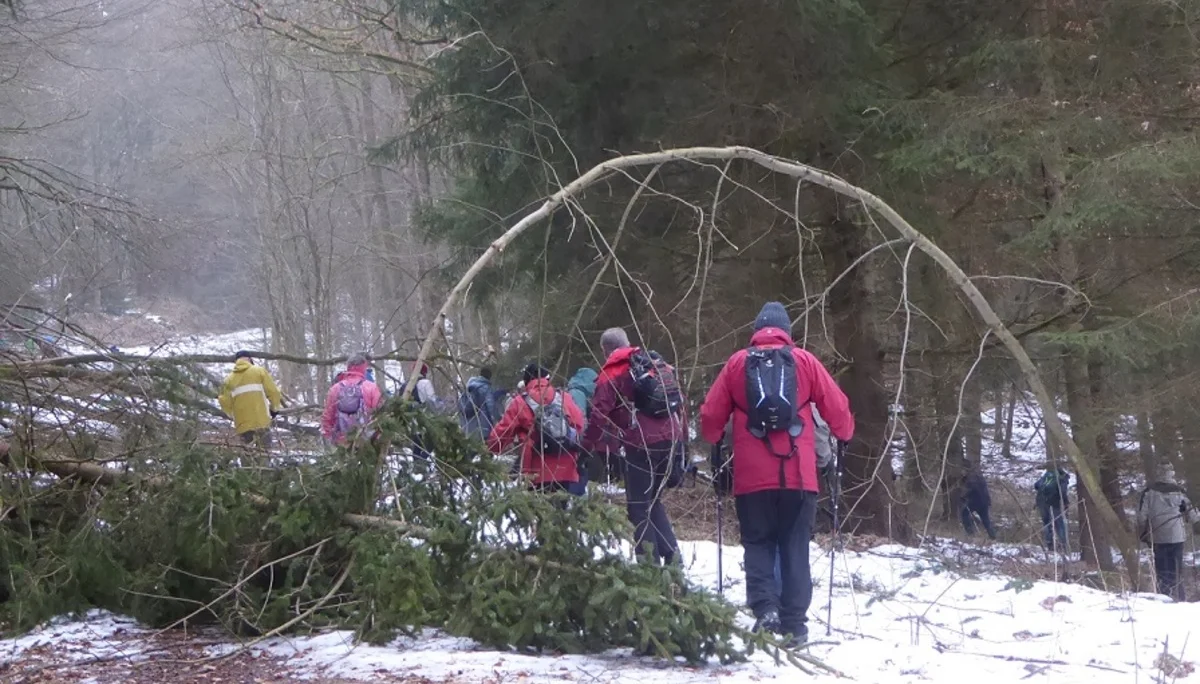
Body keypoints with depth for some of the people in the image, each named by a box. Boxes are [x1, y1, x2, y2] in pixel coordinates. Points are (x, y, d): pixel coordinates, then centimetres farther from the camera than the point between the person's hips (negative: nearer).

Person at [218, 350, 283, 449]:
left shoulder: (229, 379, 11)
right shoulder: (259, 371, 5)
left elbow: (225, 403, 6)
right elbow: (273, 392, -1)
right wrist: (274, 408, 17)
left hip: (242, 425, 3)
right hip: (261, 422, -3)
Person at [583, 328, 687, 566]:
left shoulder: (612, 373, 0)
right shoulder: (660, 365, 19)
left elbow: (599, 414, -8)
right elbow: (680, 404, 19)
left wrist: (587, 448, -2)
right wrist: (683, 442, 22)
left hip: (642, 446, -6)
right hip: (672, 441, 6)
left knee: (639, 507, 2)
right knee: (654, 501, 20)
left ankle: (650, 562, -5)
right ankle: (672, 557, 10)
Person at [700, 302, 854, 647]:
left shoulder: (738, 363, 5)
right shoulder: (804, 361, 4)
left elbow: (710, 416, 6)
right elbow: (838, 409, 3)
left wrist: (714, 440, 26)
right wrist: (845, 436, 23)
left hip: (752, 477, 0)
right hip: (798, 476, 0)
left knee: (758, 545, 10)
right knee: (795, 548, 8)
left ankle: (765, 608, -10)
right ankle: (794, 623, 5)